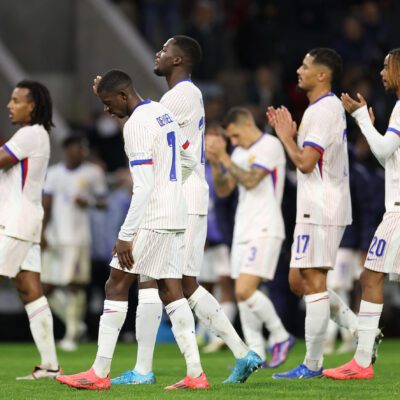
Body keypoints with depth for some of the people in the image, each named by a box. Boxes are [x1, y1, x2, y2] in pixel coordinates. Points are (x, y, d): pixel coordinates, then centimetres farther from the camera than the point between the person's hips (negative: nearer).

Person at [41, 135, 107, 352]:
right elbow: (46, 206, 8)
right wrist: (42, 232, -2)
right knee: (47, 289, 2)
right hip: (54, 237, 3)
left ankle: (71, 335, -2)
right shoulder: (54, 173, 9)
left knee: (75, 285, -9)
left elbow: (102, 202, 8)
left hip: (77, 238, -3)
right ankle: (75, 324, 20)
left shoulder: (93, 173, 3)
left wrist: (89, 202, -13)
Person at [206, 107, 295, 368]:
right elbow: (223, 190, 15)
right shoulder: (239, 153, 18)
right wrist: (215, 162, 1)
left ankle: (280, 336, -2)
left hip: (264, 230, -9)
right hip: (243, 230, 9)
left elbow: (250, 180, -17)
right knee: (243, 294, 4)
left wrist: (224, 158, -12)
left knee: (244, 291, -18)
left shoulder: (270, 145, -8)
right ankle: (256, 355, 6)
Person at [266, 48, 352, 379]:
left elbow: (305, 163, -21)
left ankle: (313, 364, -6)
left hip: (320, 211, -11)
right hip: (320, 209, 11)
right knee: (299, 279, 14)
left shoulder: (323, 110, -15)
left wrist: (286, 137, -6)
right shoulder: (330, 107, 18)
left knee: (313, 281, -8)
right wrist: (290, 134, 14)